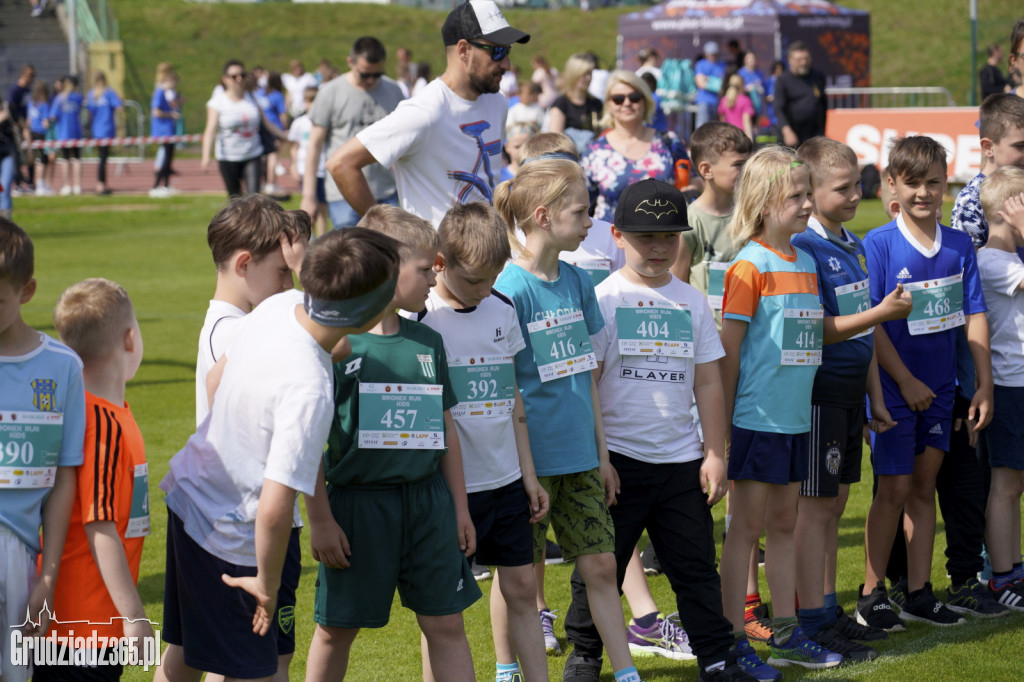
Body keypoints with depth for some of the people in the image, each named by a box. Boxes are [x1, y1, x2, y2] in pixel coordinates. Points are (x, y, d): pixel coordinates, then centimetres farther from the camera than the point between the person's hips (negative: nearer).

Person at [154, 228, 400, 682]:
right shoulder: (309, 391, -34)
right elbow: (274, 509, -34)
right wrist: (268, 583, -17)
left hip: (188, 490, 9)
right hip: (228, 537, -9)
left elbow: (216, 379, 9)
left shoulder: (280, 305, -11)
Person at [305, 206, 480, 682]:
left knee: (446, 624, 6)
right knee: (336, 629, 8)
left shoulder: (427, 342, 7)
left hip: (428, 499, 5)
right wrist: (320, 519, -11)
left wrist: (460, 508, 14)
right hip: (358, 501, -4)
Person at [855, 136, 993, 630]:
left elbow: (974, 315, 5)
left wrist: (984, 385, 1)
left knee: (924, 485, 11)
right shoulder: (878, 244, -11)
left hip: (939, 387, 5)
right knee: (895, 487, -2)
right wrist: (905, 381, -14)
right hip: (893, 387, -5)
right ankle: (871, 594, 10)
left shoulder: (960, 245, 3)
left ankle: (918, 594, 18)